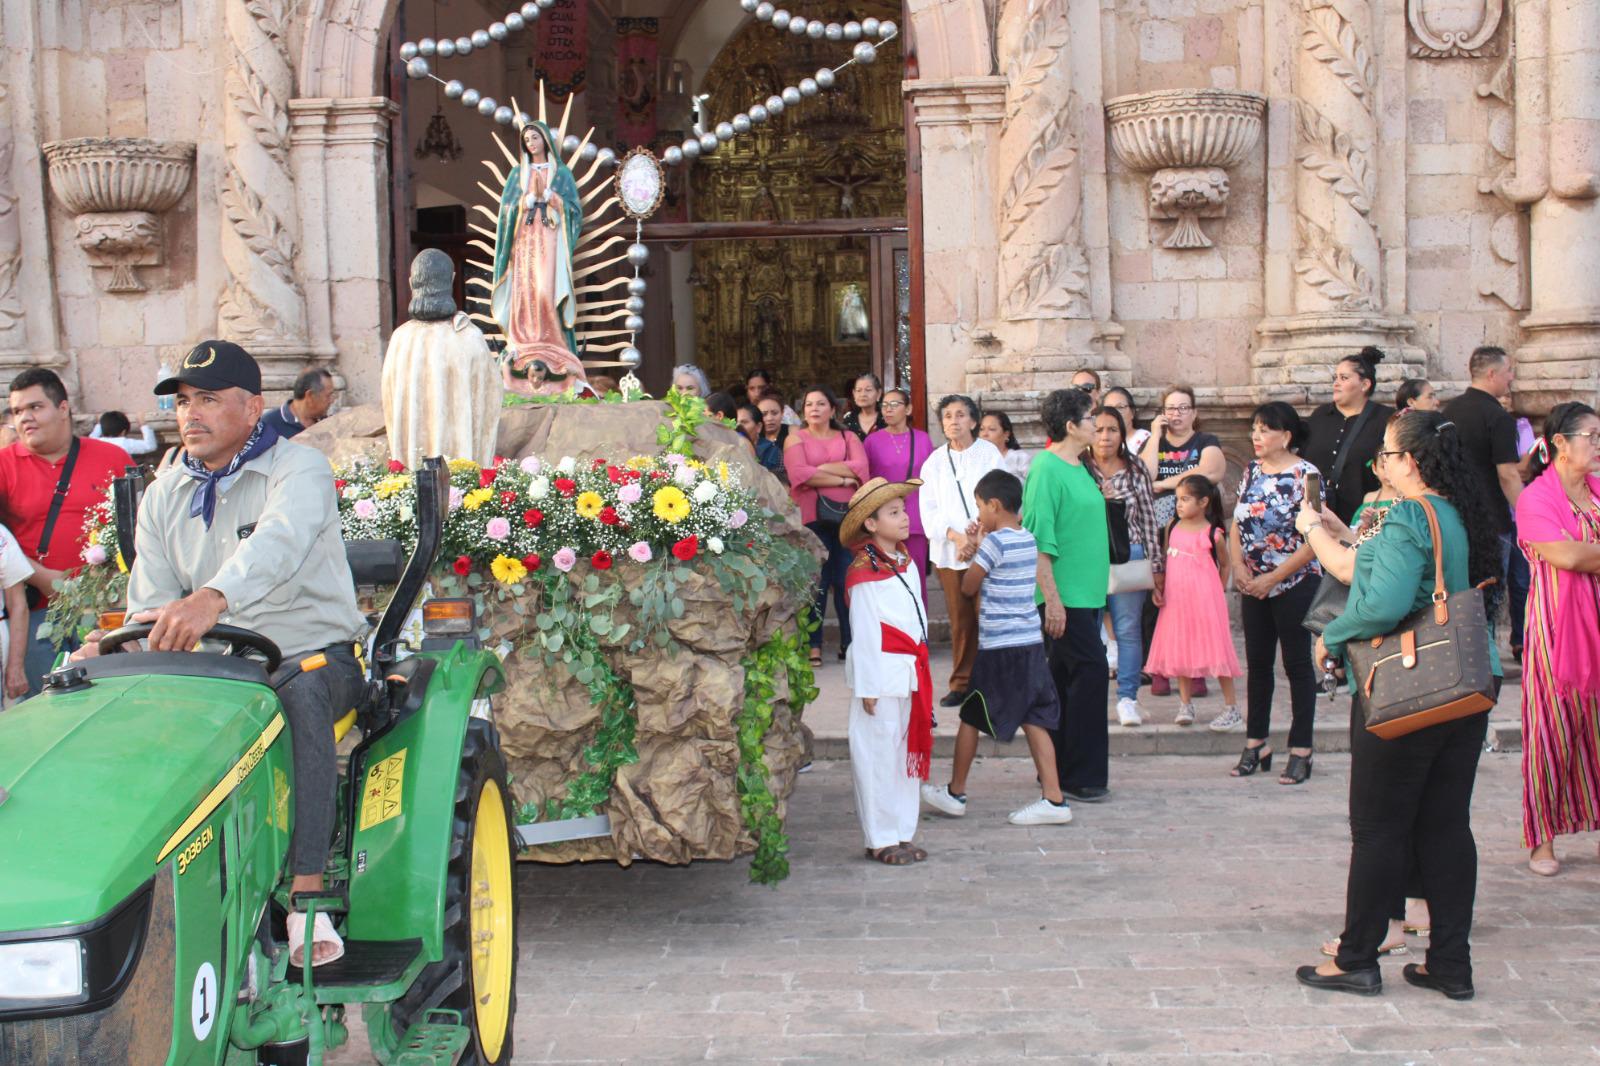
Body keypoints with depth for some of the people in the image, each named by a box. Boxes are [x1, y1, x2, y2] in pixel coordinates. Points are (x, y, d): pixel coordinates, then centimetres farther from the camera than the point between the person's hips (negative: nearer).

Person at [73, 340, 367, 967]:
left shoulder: (298, 470, -6)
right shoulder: (164, 497, 13)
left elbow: (277, 544, -29)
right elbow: (151, 604, 7)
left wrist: (213, 597, -49)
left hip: (314, 654, -5)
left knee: (299, 693, -38)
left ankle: (308, 895, -38)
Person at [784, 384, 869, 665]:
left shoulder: (848, 437, 16)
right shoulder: (795, 439, 9)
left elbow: (861, 468, -3)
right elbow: (799, 474, -9)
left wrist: (822, 468, -9)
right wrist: (843, 479, -7)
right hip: (812, 516, -2)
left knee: (846, 580, 0)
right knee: (815, 581, -4)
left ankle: (849, 643, 8)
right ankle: (813, 646, 0)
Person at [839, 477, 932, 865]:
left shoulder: (907, 565, 12)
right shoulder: (863, 573, -12)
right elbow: (864, 633, -13)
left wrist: (920, 669, 13)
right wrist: (867, 687, -14)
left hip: (911, 673, 8)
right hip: (882, 673, -8)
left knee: (909, 751, 12)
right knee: (880, 755, -1)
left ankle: (903, 833, 20)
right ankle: (881, 840, 7)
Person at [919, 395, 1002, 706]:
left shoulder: (988, 454, 4)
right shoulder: (934, 461, 13)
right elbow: (929, 509, 5)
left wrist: (980, 535, -14)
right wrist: (956, 537, -10)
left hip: (986, 548, -3)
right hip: (948, 551, 3)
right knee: (960, 620, 5)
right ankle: (961, 683, 13)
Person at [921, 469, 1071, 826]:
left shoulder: (995, 542, -14)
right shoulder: (1028, 539, 10)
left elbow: (968, 586, -5)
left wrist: (974, 547, 5)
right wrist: (982, 545, 16)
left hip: (999, 648, -7)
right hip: (1031, 642, 7)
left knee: (971, 717, 7)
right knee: (1034, 720, 6)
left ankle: (955, 793, 18)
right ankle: (1054, 799, 2)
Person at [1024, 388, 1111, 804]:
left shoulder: (1078, 468, 14)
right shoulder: (1046, 469, -14)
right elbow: (1039, 539, -18)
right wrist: (1052, 598, -21)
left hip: (1084, 592, 9)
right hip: (1064, 594, -9)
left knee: (1065, 677, 12)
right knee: (1090, 669, -9)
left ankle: (1056, 770, 19)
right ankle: (1081, 777, -3)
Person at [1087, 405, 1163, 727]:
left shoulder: (1136, 471, 6)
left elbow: (1148, 520, 6)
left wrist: (1156, 566, 4)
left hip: (1128, 556, 1)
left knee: (1128, 629, 1)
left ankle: (1127, 699, 8)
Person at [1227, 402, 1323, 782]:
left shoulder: (1304, 475, -12)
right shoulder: (1252, 471, 8)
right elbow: (1237, 523, 12)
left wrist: (1274, 578, -17)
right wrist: (1238, 566, -4)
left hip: (1294, 584, -6)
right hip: (1254, 586, 6)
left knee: (1297, 664, 2)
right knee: (1257, 664, 11)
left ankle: (1301, 751, 9)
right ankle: (1255, 744, 21)